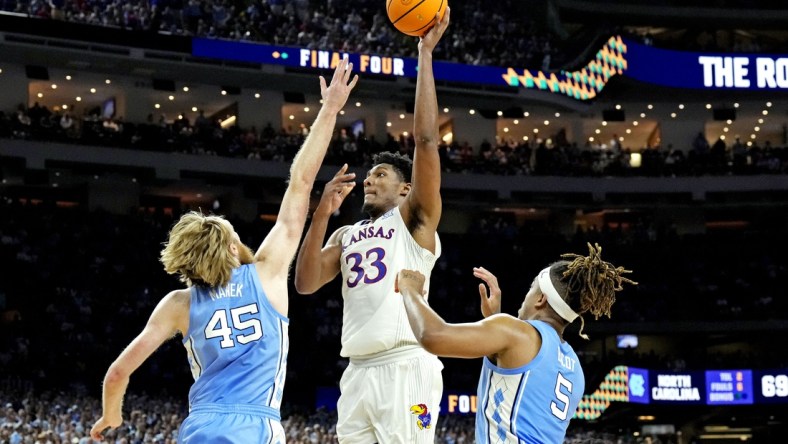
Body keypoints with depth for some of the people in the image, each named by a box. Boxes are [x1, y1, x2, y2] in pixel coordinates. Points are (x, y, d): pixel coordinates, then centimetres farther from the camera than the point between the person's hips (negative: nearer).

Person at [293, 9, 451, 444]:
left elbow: (426, 139, -6)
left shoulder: (415, 218, 6)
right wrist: (322, 214, 0)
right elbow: (305, 284, 9)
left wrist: (426, 53, -7)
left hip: (404, 367, -7)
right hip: (358, 371, 7)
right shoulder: (347, 235, 24)